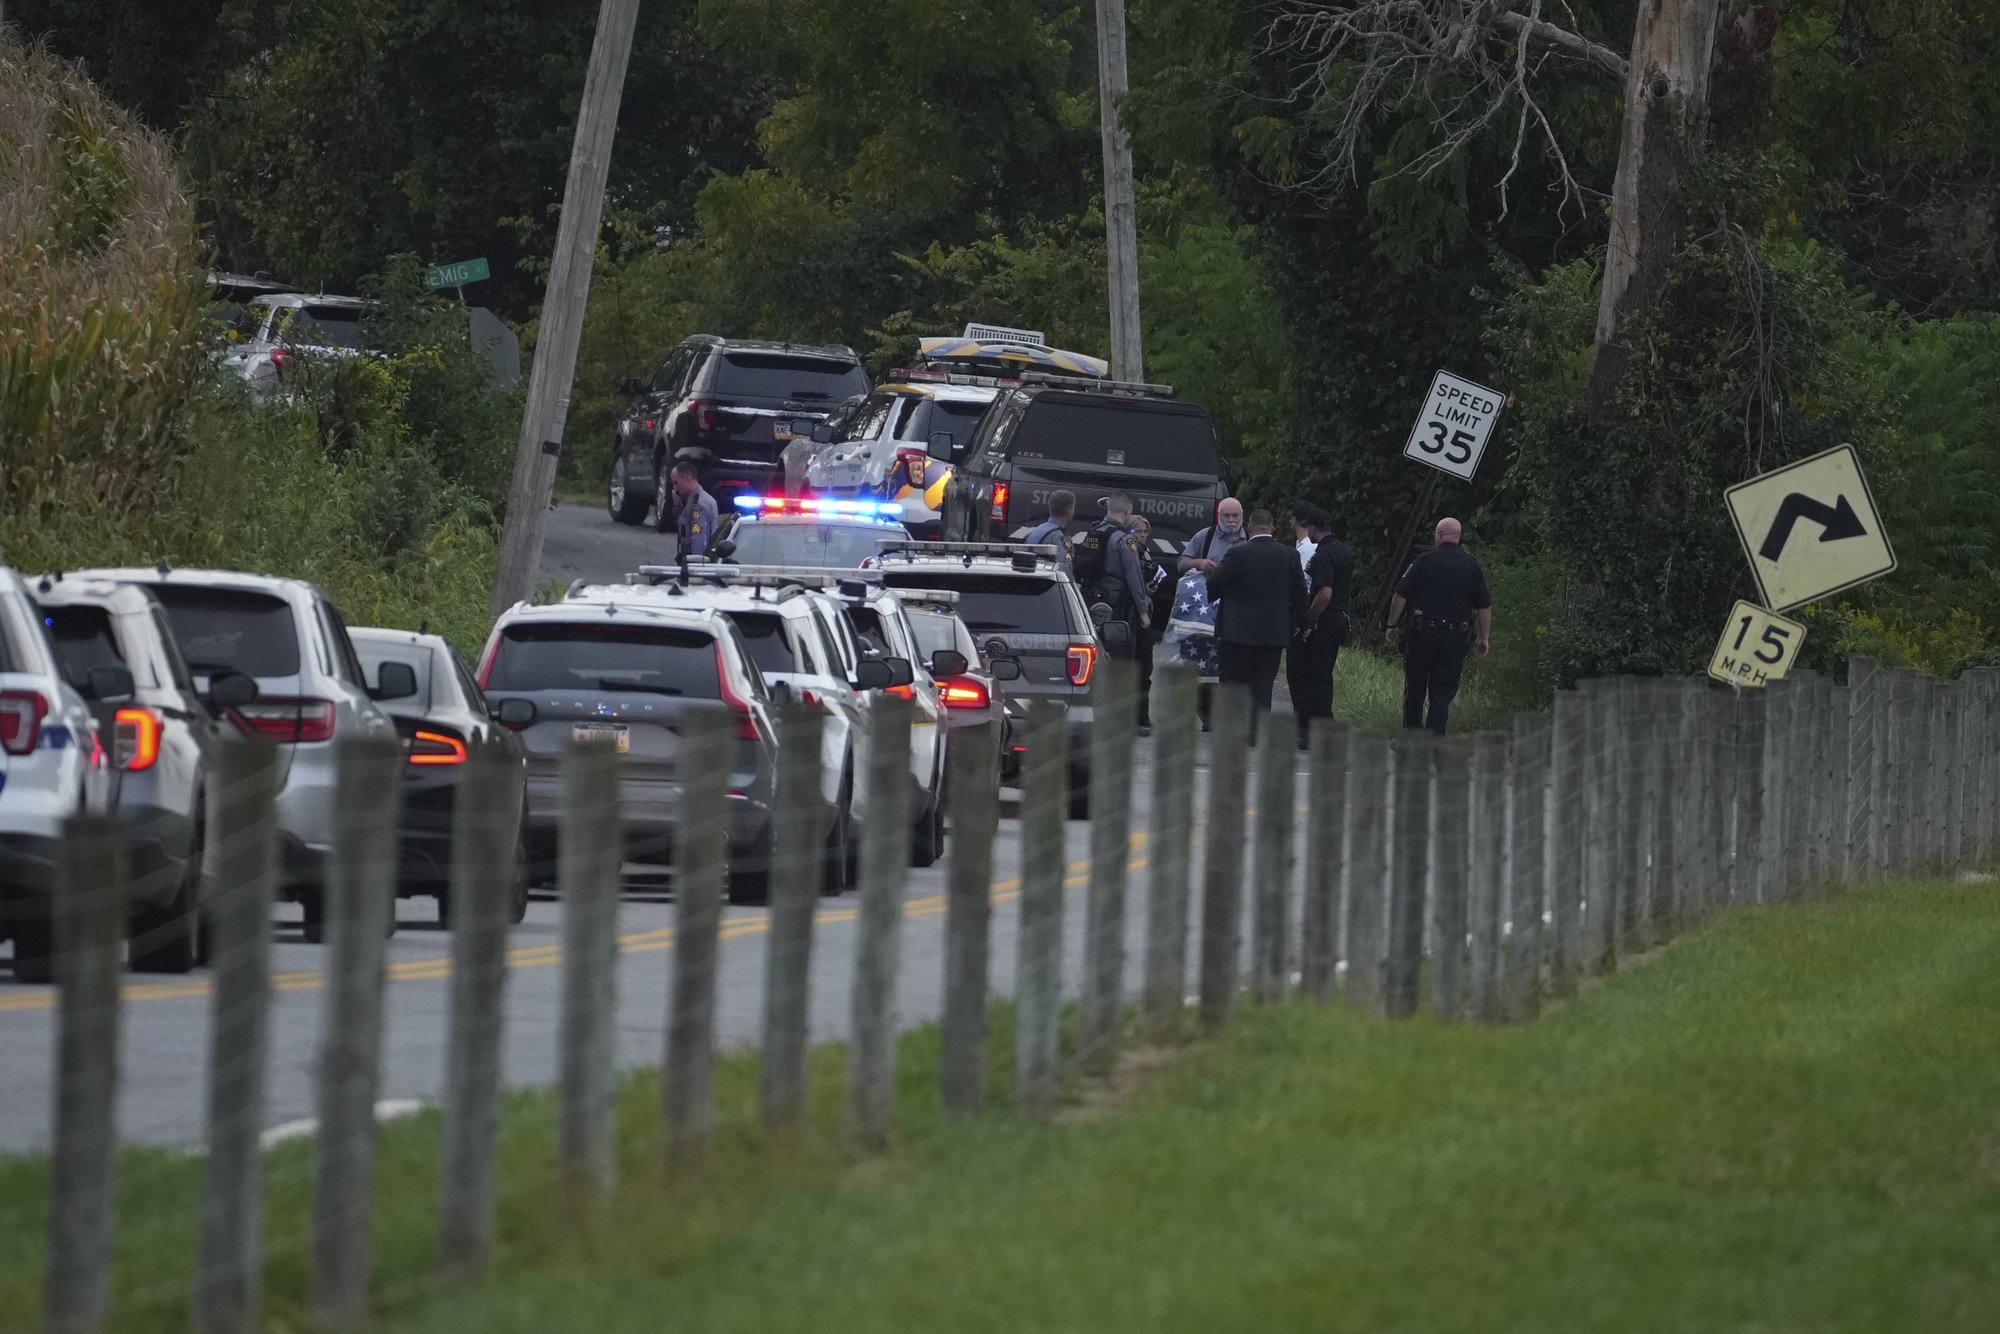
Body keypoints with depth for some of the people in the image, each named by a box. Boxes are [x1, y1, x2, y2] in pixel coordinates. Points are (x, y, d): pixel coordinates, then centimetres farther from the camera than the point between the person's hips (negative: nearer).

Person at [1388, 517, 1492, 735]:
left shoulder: (1424, 560, -4)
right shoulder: (1472, 565, 4)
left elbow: (1400, 596, -4)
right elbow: (1484, 607, 5)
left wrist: (1392, 624, 8)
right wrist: (1484, 638, 13)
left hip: (1422, 633, -1)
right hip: (1455, 637, 1)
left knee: (1414, 691, 12)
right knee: (1443, 694, 4)